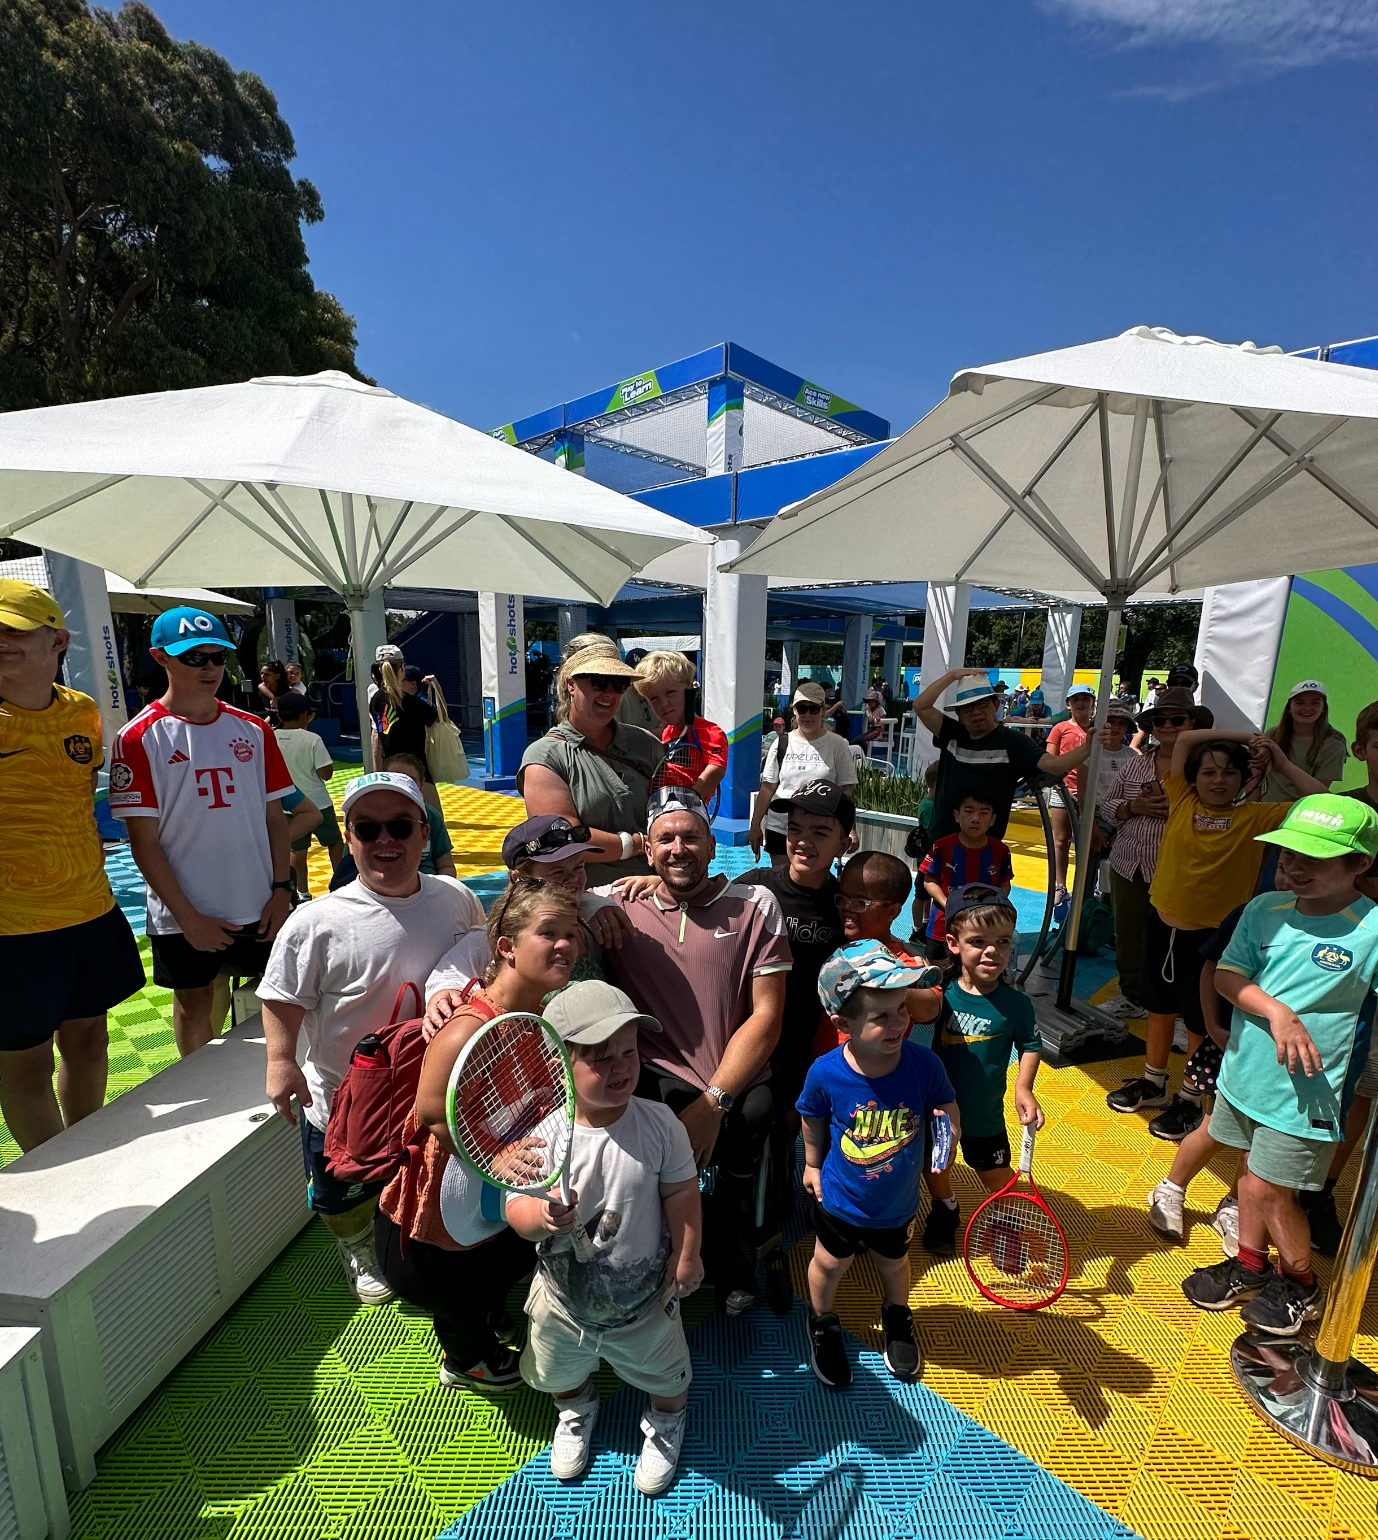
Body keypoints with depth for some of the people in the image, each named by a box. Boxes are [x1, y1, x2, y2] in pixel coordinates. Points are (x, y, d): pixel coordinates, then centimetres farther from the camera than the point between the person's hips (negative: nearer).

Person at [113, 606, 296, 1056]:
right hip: (184, 915, -2)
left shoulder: (252, 729, 3)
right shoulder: (139, 738, -6)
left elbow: (275, 818, 5)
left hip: (259, 907, 3)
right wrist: (188, 917, -11)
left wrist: (281, 891, -3)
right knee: (194, 1003, 14)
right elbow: (144, 841, -8)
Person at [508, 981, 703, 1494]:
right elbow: (515, 1206, -22)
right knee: (561, 1373, 30)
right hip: (563, 1295, 1)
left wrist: (686, 1255, -8)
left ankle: (665, 1424, 61)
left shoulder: (659, 1123, -23)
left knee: (664, 1376, 25)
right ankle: (577, 1410, 66)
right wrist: (541, 1216, -42)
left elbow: (680, 1191, -10)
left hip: (643, 1294, 0)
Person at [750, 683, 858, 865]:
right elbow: (767, 788, 5)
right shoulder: (782, 743, 4)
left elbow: (845, 791, 0)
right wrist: (755, 826, 3)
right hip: (779, 829, 2)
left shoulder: (837, 745, 0)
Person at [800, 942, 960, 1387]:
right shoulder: (825, 1073, -32)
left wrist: (947, 1127, -30)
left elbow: (947, 1106, -9)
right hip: (839, 1199, -1)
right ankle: (822, 1323, 57)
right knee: (830, 1264, 24)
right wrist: (812, 1165, 5)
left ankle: (897, 1317, 63)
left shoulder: (923, 1064, -31)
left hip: (897, 1203, 2)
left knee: (893, 1264, 30)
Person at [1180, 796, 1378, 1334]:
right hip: (1245, 1069, 4)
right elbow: (1227, 975, -6)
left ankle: (1301, 1287, 33)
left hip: (1304, 1089, -4)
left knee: (1266, 1189, 5)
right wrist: (1277, 1013, -21)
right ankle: (1249, 1265, 43)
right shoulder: (1265, 909, -4)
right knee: (1254, 1173, 21)